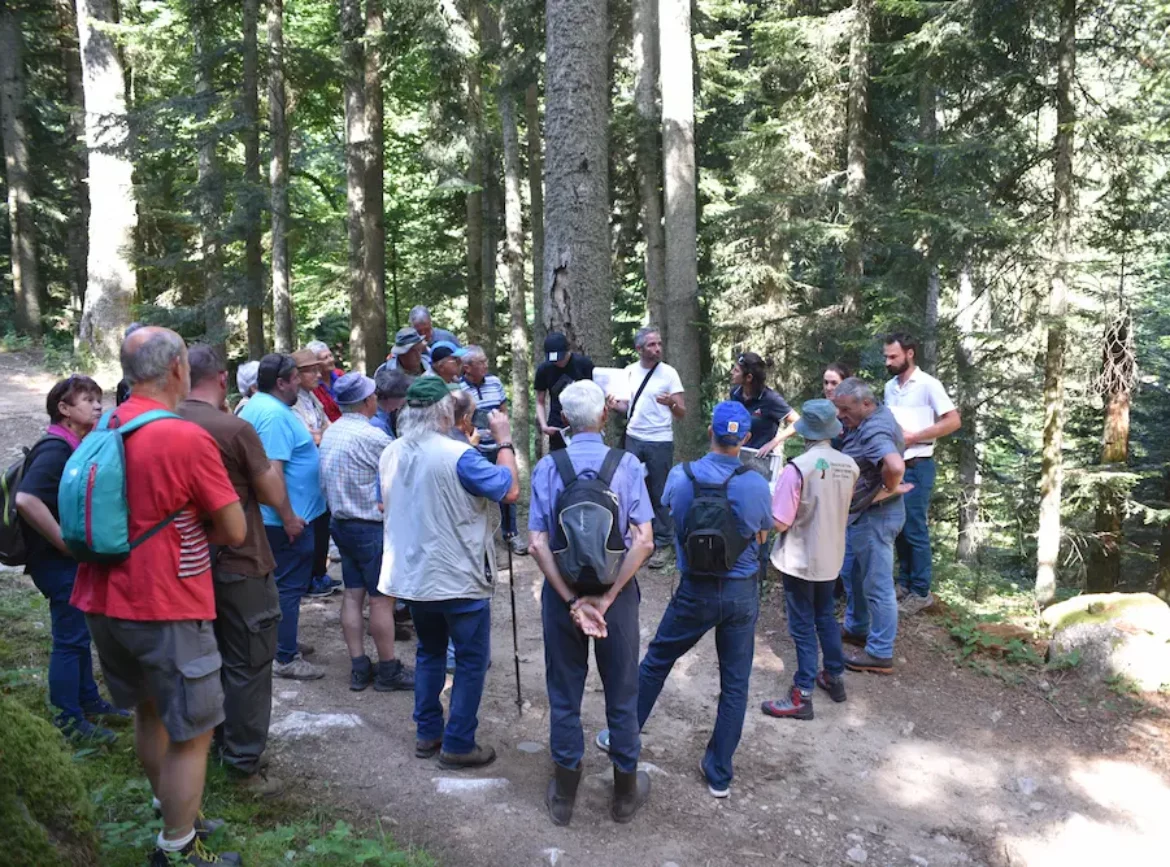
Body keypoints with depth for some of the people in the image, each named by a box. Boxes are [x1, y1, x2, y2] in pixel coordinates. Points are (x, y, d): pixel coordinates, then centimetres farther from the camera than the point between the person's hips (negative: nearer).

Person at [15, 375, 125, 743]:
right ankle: (69, 720, 10)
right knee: (70, 638, -1)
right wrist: (65, 543, -25)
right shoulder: (55, 450, -19)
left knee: (79, 633, 18)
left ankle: (88, 701, 31)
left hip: (76, 559, 9)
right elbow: (26, 500, -32)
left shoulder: (79, 447, 9)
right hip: (58, 560, -9)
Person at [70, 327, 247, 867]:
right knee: (191, 732, 6)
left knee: (150, 712, 25)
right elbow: (235, 532, -13)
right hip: (165, 609, -8)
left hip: (101, 600, 8)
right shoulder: (187, 438, -18)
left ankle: (172, 811, 42)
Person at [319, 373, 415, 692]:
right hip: (371, 525, -9)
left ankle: (359, 668, 16)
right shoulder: (371, 436, -20)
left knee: (352, 594, 11)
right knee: (381, 599, 1)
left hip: (340, 521, 9)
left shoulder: (330, 433, 7)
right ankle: (388, 671, 9)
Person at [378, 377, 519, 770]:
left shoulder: (390, 454, 1)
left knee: (429, 652, 22)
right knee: (471, 660, 7)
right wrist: (505, 441, -7)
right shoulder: (458, 456, -21)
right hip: (459, 578, -7)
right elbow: (510, 490, -16)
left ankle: (427, 734, 28)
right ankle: (458, 745, 11)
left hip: (413, 575, 7)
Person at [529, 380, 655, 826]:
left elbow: (537, 544, -14)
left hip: (561, 590, 1)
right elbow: (644, 542, -17)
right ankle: (626, 791, 31)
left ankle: (564, 794, 29)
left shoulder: (547, 467, -7)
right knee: (621, 693, 16)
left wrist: (572, 600, -15)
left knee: (564, 694, 15)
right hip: (617, 590, 0)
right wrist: (606, 598, -16)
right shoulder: (626, 464, -10)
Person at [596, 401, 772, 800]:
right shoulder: (757, 486, -15)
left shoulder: (680, 476, -13)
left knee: (655, 662, 19)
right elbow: (761, 537, 2)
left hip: (696, 591, 0)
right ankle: (719, 773, 21)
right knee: (735, 683, 12)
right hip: (743, 592, 0)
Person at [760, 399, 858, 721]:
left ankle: (802, 697, 8)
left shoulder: (798, 467, -23)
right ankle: (835, 677, 35)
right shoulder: (849, 465, -4)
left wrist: (771, 504, -3)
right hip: (831, 556, 6)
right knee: (826, 617, 23)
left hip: (800, 559, -6)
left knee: (803, 626, 3)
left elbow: (779, 523, -22)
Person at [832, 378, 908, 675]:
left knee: (877, 584, 0)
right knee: (854, 574, 25)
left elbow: (896, 466, -44)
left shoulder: (874, 431, -27)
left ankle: (880, 654, 11)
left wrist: (889, 489, -25)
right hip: (863, 514, 11)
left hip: (875, 517, -11)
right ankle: (857, 629, 42)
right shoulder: (876, 415, 4)